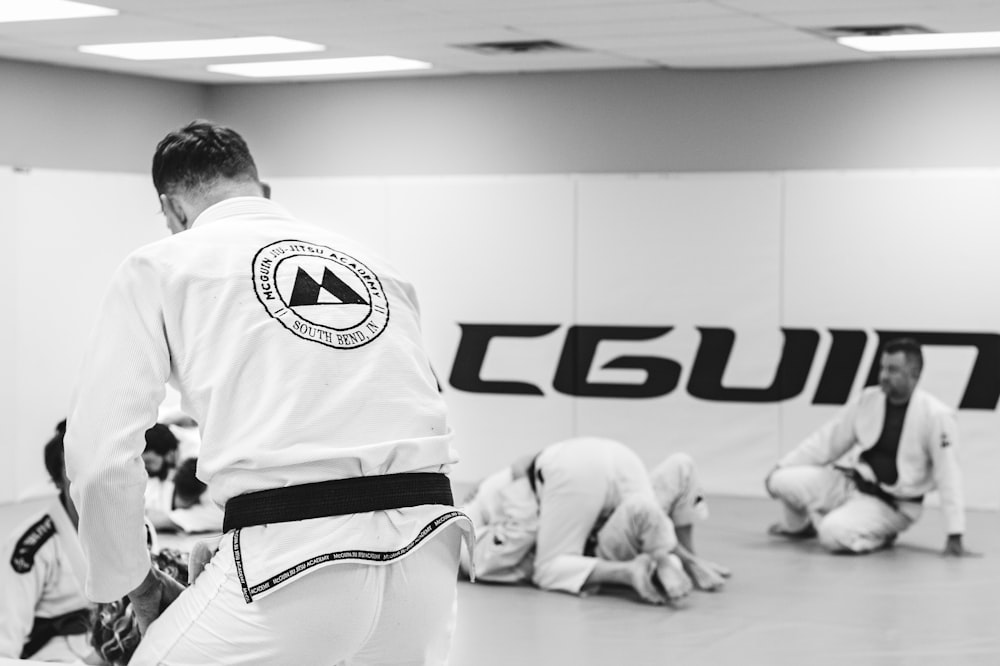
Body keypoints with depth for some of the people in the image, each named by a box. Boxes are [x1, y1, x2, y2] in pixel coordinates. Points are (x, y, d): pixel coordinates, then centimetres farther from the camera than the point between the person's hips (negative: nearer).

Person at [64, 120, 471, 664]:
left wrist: (131, 582, 18)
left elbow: (100, 458, 3)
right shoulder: (373, 262, 24)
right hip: (426, 552, 5)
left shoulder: (158, 266, 11)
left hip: (289, 559, -5)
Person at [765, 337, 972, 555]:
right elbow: (829, 438, 6)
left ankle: (877, 536, 2)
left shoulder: (936, 415, -18)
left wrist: (955, 536, -19)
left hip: (889, 504, -6)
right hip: (851, 482, 6)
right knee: (782, 481, -11)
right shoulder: (869, 399, -1)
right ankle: (798, 525, 23)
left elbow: (948, 475, -18)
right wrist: (781, 467, 2)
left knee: (835, 534, -32)